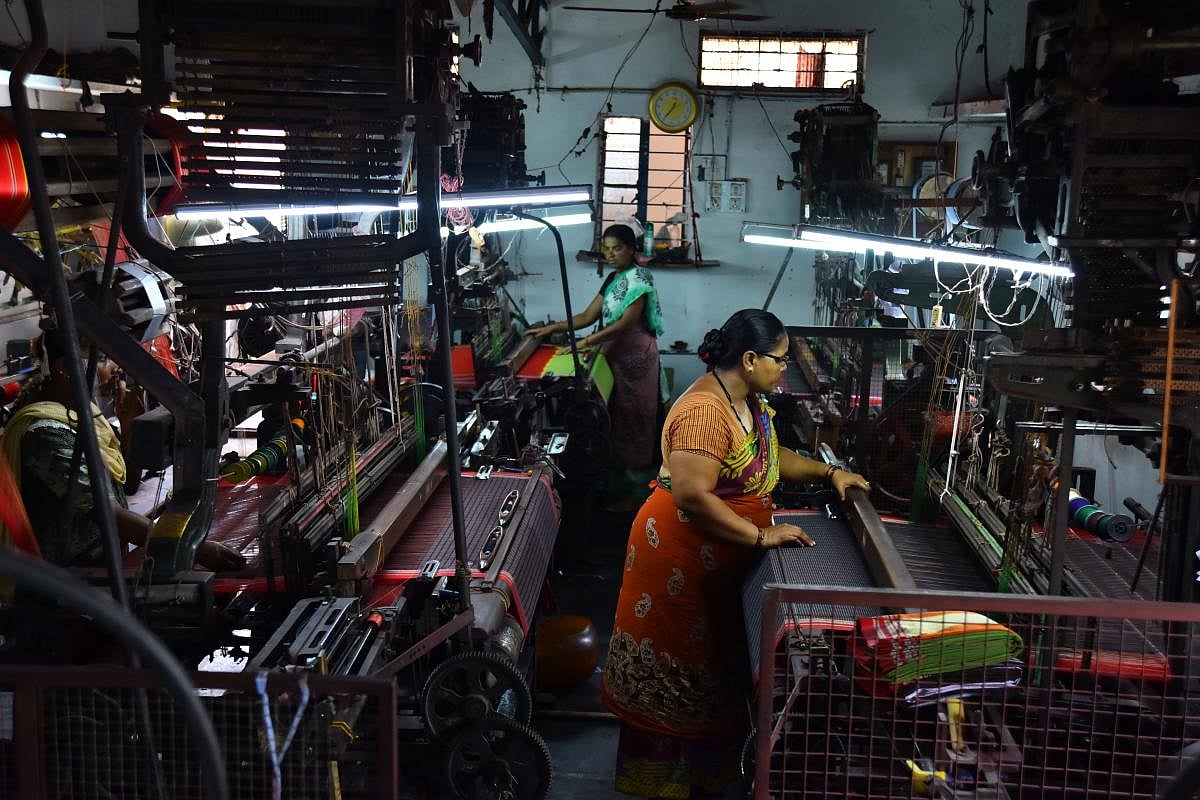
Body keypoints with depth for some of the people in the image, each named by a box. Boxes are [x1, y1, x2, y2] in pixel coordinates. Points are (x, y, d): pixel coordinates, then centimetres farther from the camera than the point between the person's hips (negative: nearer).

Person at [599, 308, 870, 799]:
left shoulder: (749, 400, 4)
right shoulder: (705, 411, -27)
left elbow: (769, 456, 20)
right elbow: (692, 496, -33)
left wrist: (827, 472, 8)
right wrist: (762, 536, -28)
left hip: (718, 557, 10)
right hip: (678, 555, -10)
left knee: (713, 662, 20)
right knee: (673, 670, 6)